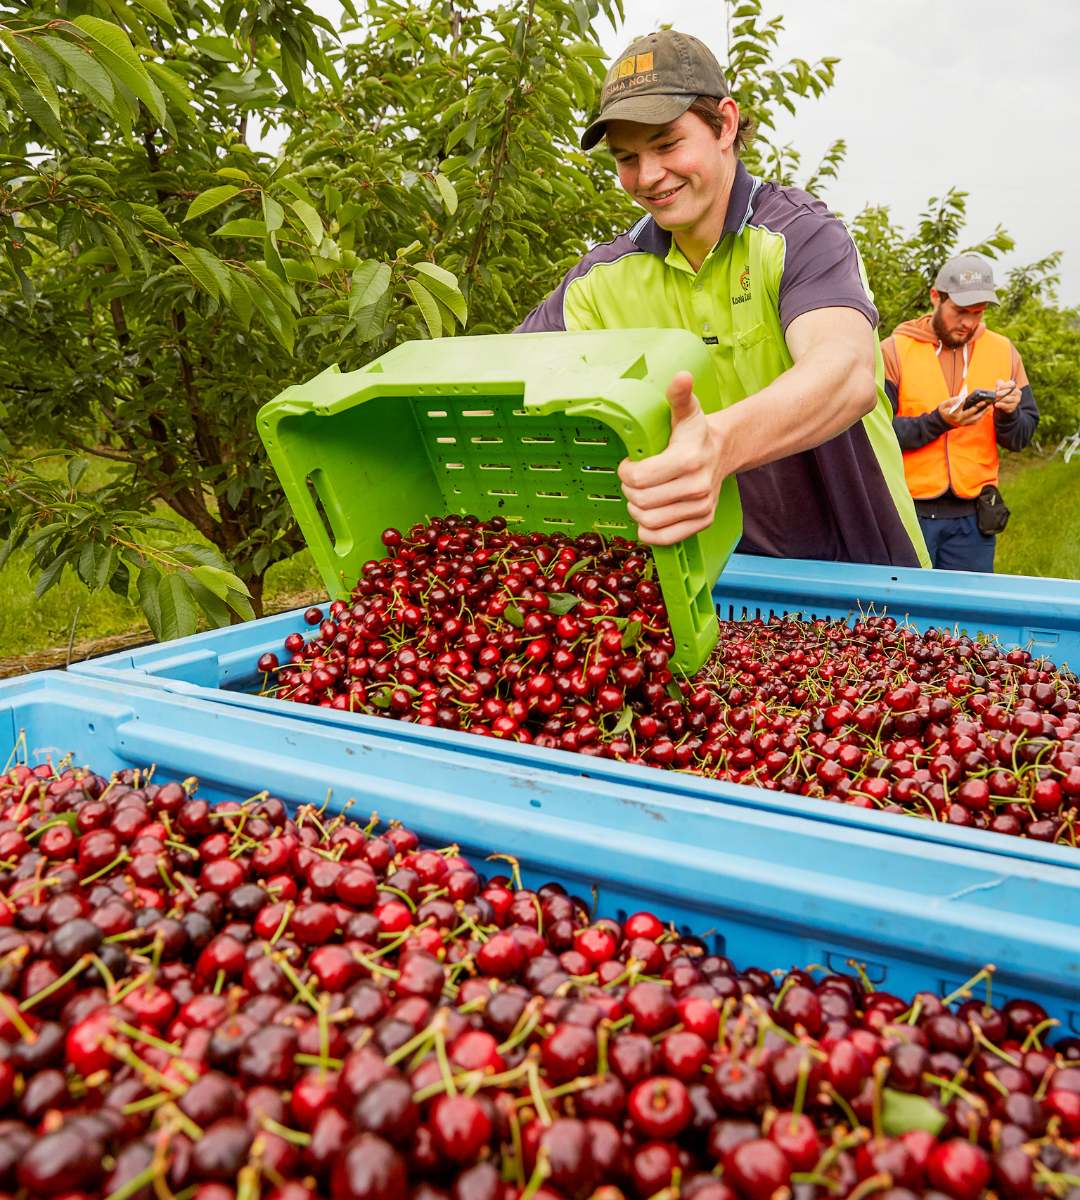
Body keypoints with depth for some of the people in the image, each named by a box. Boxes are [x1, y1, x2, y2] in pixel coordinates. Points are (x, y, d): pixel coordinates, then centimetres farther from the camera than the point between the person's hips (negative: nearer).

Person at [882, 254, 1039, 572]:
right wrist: (937, 421, -22)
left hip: (972, 516, 3)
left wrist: (1008, 414, -14)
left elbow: (1020, 438, 8)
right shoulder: (894, 351, -3)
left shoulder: (1003, 352, 8)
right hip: (909, 510, -3)